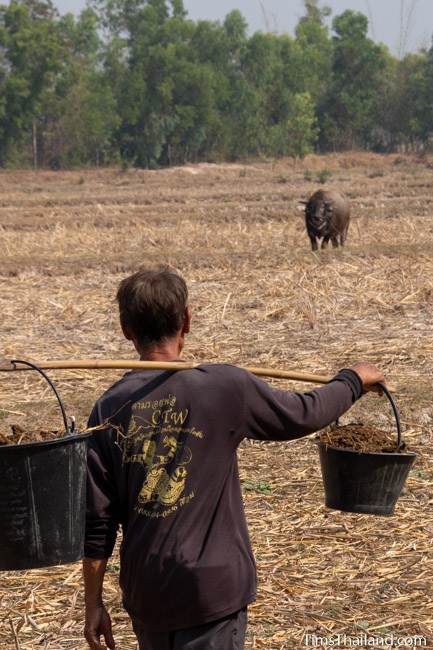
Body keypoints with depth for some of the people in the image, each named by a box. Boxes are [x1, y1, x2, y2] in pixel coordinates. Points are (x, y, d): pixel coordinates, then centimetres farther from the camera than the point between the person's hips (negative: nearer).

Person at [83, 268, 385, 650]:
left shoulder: (110, 409, -1)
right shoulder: (224, 388, -10)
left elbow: (97, 520, -1)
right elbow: (304, 414, 4)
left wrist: (94, 604, 7)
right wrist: (353, 381, 24)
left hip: (143, 593, 4)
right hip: (210, 589, -4)